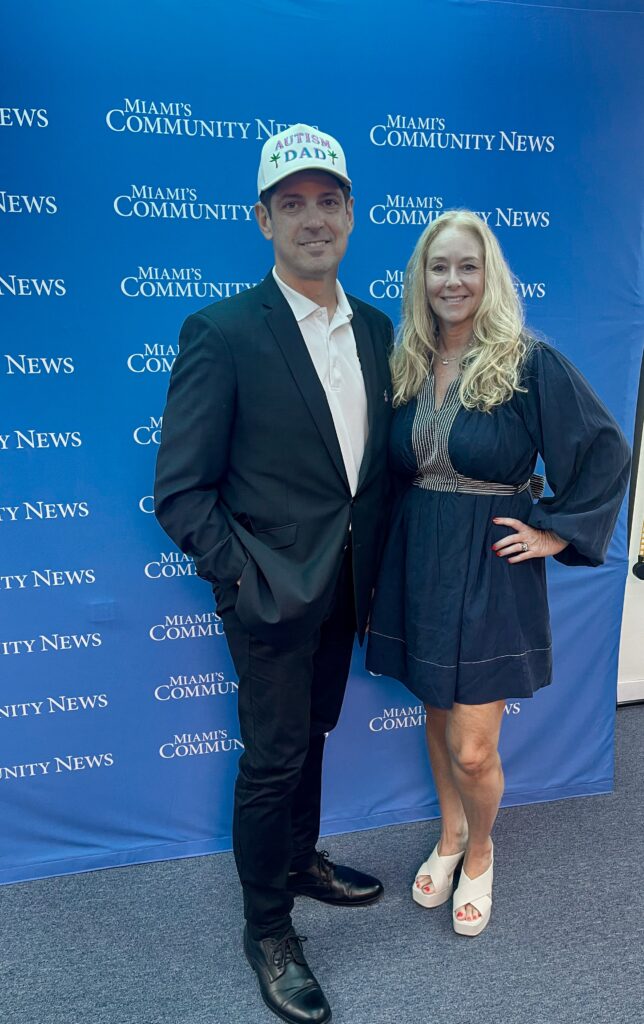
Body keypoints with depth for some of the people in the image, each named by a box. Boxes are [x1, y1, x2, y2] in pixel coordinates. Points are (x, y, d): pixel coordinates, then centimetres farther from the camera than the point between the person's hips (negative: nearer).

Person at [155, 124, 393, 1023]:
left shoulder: (376, 329, 4)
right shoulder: (223, 332, -15)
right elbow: (180, 491, -15)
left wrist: (372, 568, 6)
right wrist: (242, 579, -17)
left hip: (344, 589, 6)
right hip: (273, 594, -6)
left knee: (310, 736, 24)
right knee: (273, 760, 9)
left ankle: (302, 859, 49)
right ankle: (267, 928, 32)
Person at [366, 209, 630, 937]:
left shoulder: (530, 362, -11)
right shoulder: (405, 366, 3)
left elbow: (607, 452, -7)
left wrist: (556, 532, -9)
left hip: (490, 573, -4)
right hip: (417, 564, 5)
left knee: (472, 749, 0)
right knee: (437, 715, 19)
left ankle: (479, 851, 33)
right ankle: (449, 836, 44)